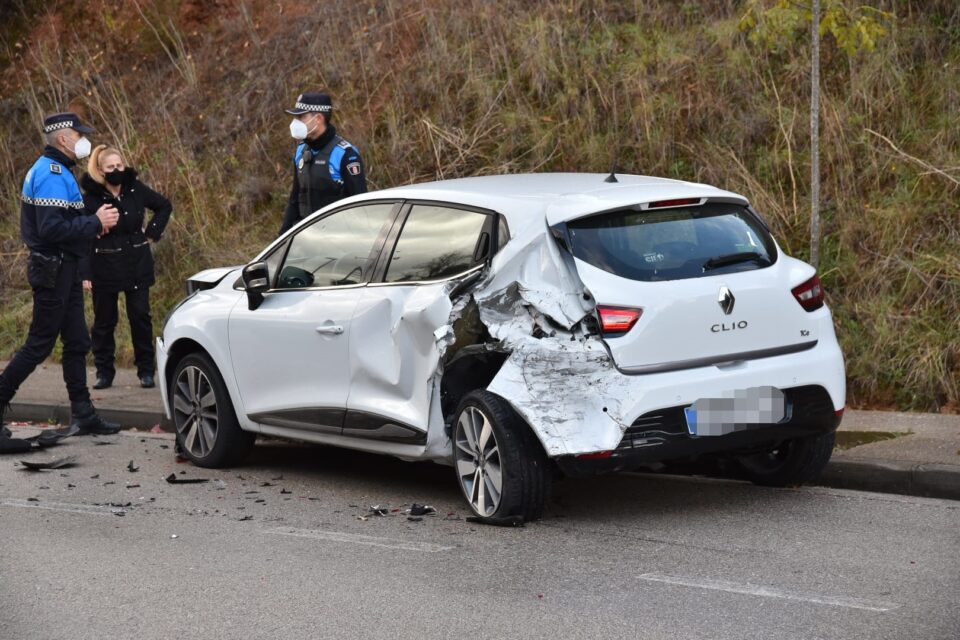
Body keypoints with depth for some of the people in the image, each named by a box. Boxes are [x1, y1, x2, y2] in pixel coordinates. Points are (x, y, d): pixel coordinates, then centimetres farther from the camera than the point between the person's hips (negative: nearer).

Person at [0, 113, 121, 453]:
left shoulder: (57, 170, 15)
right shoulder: (51, 174, -19)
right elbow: (52, 229, -27)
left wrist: (95, 222, 5)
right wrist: (96, 223, -20)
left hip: (63, 268, 11)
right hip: (53, 268, -11)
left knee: (77, 342, 14)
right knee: (39, 344, -7)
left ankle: (83, 415, 20)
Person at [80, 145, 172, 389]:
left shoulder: (136, 189, -1)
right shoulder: (91, 198, -9)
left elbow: (164, 206, 14)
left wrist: (152, 233, 3)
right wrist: (84, 273, -15)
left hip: (137, 265, 2)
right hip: (105, 267, -2)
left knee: (140, 316, 3)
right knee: (104, 321, 6)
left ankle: (146, 371, 11)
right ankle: (104, 372, 16)